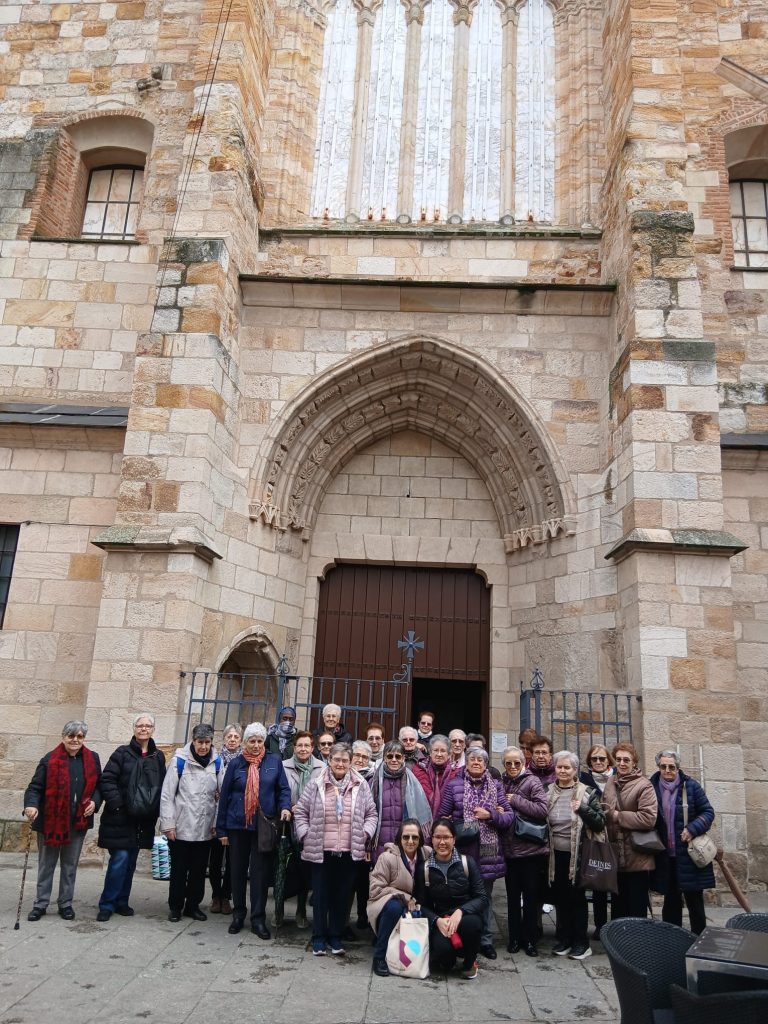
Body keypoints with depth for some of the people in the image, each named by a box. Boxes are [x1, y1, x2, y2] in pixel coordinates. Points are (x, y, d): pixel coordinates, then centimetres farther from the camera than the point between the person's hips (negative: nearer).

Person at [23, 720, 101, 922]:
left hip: (78, 822, 3)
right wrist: (31, 805, -28)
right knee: (46, 865, 11)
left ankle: (65, 904, 26)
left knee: (70, 865, 14)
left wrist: (94, 802, -8)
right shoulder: (50, 760, -9)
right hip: (51, 821, -2)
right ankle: (40, 905, 24)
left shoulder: (92, 759, 1)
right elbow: (35, 787, -10)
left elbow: (98, 785, 9)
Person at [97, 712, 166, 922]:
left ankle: (121, 902, 24)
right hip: (120, 818, -4)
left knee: (130, 862, 12)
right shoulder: (123, 753, -4)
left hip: (143, 820, 4)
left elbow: (162, 787, 12)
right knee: (120, 860, -9)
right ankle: (107, 904, 6)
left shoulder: (158, 757, 8)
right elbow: (107, 779, -10)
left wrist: (156, 811, 2)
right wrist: (116, 803, -17)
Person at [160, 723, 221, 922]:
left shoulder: (217, 762, 1)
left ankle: (193, 905, 28)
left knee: (199, 870, 12)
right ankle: (175, 906, 25)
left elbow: (221, 793, 6)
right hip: (181, 827, -3)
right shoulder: (180, 760, -9)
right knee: (179, 870, 9)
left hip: (205, 829, 3)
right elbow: (167, 794, -8)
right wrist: (168, 823, -10)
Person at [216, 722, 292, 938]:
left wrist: (285, 807, -18)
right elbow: (224, 796, 4)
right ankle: (238, 914, 28)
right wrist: (221, 829, 3)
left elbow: (283, 788, 2)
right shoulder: (236, 764, 2)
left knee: (261, 873, 2)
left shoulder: (274, 761, 1)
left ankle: (258, 919, 14)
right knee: (238, 871, 12)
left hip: (264, 826, -1)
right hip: (238, 825, 1)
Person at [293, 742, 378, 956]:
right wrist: (305, 835, -3)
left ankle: (336, 936, 25)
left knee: (342, 894, 10)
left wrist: (365, 834, -2)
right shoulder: (316, 784, -2)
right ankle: (319, 937, 21)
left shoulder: (360, 786, 2)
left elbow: (371, 814, 10)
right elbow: (300, 812, 5)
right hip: (320, 850, -1)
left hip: (349, 851, 1)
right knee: (321, 894, 7)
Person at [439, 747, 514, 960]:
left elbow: (510, 816, 3)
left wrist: (491, 815, -11)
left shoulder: (496, 786, 7)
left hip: (488, 850, 2)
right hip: (462, 849, -2)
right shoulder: (454, 785, 0)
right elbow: (443, 817, 2)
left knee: (485, 896, 11)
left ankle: (485, 940, 24)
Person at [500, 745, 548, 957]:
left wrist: (516, 801, -17)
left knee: (531, 897, 8)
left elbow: (543, 810, -20)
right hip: (509, 849, 4)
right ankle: (514, 937, 27)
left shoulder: (532, 782, -8)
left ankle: (529, 939, 22)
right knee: (512, 896, 14)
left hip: (531, 849, -3)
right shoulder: (501, 783, 3)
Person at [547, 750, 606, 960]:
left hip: (577, 854, -3)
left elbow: (600, 823, -8)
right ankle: (564, 939, 26)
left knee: (577, 897, 6)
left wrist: (582, 809, -22)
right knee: (560, 897, 12)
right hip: (556, 854, 3)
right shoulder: (548, 793, 3)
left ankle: (581, 943, 19)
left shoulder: (586, 793, -5)